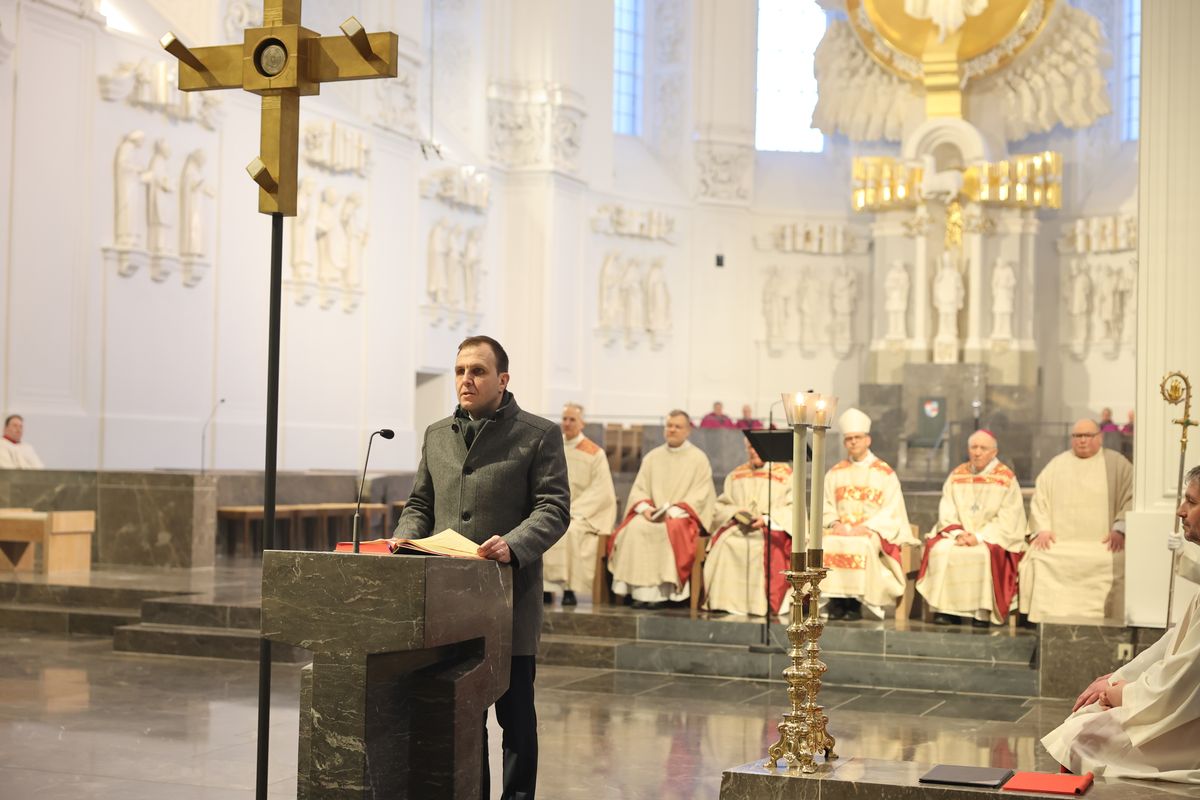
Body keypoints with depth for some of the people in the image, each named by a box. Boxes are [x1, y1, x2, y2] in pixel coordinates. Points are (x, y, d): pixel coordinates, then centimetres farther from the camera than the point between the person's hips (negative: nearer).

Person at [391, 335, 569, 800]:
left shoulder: (539, 435, -1)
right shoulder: (437, 435, 15)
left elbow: (554, 508, -8)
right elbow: (420, 504, 20)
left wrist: (515, 545, -25)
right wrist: (406, 537, -1)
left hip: (510, 597, -4)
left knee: (515, 715, 4)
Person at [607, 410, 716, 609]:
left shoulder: (698, 458, 5)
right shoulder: (652, 457, 18)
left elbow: (700, 495, -4)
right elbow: (638, 488, 12)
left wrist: (673, 511, -17)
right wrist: (645, 507, -10)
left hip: (682, 517, -3)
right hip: (651, 516, 3)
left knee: (669, 530, -35)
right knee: (634, 527, -28)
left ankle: (661, 592, -29)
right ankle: (640, 590, -28)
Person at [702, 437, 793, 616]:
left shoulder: (784, 474, 9)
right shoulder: (736, 476, 21)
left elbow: (792, 509, -1)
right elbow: (721, 506, 15)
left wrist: (766, 518, -15)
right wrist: (735, 512, -8)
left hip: (773, 528, -3)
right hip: (738, 526, 3)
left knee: (769, 547, -36)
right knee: (725, 543, -29)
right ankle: (725, 601, -27)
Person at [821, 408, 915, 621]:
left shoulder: (885, 473, 6)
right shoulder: (835, 473, 18)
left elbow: (891, 510, -2)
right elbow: (826, 505, 11)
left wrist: (866, 527, -16)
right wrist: (835, 523, -10)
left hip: (873, 532, -3)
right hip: (841, 530, 3)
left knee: (860, 544, -36)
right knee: (825, 543, -29)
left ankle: (855, 601, -28)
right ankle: (836, 600, -25)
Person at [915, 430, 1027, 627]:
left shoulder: (1006, 478, 1)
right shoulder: (957, 476, 11)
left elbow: (1007, 520, -7)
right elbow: (946, 512, 5)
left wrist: (979, 537, -18)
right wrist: (958, 533, -14)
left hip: (991, 539, -3)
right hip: (958, 535, 3)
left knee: (983, 554, -35)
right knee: (941, 550, -26)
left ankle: (983, 611, -26)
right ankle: (947, 609, -23)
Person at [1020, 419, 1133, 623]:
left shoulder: (1117, 464, 12)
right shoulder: (1057, 465, 19)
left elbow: (1130, 498, 2)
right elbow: (1039, 499, 15)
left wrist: (1119, 529, -11)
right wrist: (1042, 529, 0)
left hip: (1102, 543, -2)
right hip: (1060, 542, 2)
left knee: (1113, 562, -32)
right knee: (1039, 559, -26)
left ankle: (1100, 621, -21)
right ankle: (1049, 620, -18)